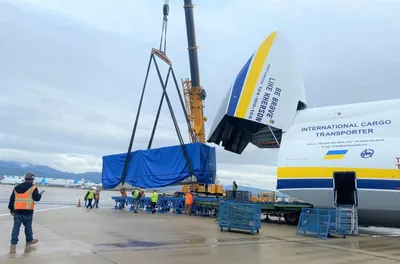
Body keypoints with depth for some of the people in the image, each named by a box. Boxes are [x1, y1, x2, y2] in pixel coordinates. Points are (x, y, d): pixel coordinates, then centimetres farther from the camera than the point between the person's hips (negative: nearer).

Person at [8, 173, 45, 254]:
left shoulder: (17, 187, 13)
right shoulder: (33, 188, -4)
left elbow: (11, 199, 14)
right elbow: (37, 198, -9)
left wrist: (11, 210, 21)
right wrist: (40, 194, 12)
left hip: (17, 211, 4)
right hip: (28, 211, -4)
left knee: (16, 227, 3)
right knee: (28, 226, 13)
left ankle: (13, 244, -5)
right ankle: (29, 240, 30)